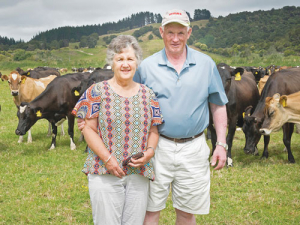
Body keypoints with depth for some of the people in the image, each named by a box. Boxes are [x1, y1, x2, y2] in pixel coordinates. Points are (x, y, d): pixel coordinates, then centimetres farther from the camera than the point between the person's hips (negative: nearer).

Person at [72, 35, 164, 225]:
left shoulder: (148, 95, 9)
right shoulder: (97, 92, -2)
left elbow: (153, 130, 11)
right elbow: (89, 129, -4)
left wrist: (149, 152, -9)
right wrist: (107, 158, -14)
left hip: (139, 175, 3)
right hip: (105, 174, -3)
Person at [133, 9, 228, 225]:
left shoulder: (206, 64, 3)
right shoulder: (146, 66, 0)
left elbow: (218, 106, 7)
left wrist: (221, 144, 2)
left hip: (194, 148, 1)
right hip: (157, 147, -1)